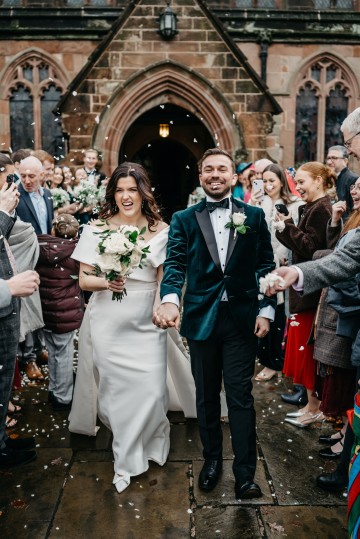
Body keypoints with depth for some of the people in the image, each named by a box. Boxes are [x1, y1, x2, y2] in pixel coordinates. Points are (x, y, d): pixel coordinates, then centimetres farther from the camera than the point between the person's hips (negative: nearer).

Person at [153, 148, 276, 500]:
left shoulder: (254, 216, 4)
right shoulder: (184, 219, 3)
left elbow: (265, 266, 4)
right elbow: (175, 263, -9)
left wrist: (265, 310, -4)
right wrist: (169, 300, -28)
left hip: (242, 319, -1)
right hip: (201, 319, 1)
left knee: (240, 396, 2)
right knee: (206, 396, 14)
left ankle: (245, 473, 14)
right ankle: (211, 459, 33)